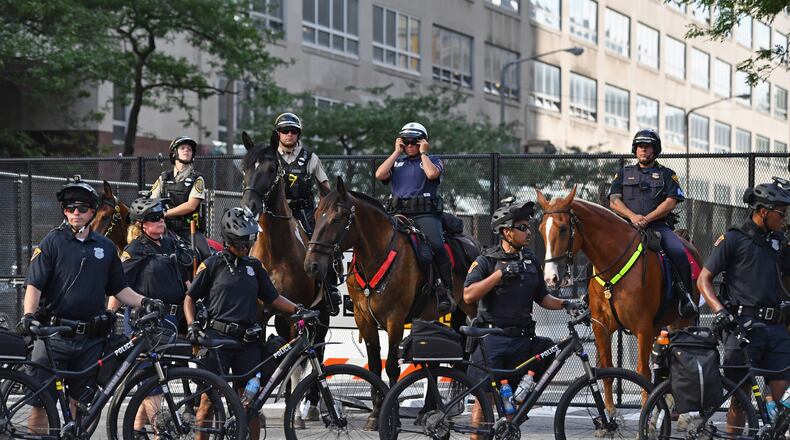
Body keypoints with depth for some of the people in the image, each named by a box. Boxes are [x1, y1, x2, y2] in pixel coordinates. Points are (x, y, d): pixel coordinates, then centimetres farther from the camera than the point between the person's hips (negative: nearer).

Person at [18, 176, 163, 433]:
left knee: (80, 402, 8)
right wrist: (29, 315, -24)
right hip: (54, 336, -3)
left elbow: (118, 289, 18)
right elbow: (34, 285, -7)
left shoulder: (105, 247, 12)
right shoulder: (52, 242, 0)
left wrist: (144, 302, 1)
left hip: (90, 339, 4)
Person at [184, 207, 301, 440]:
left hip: (247, 342, 4)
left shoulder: (254, 266, 14)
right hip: (217, 338, -4)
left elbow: (273, 298, 16)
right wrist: (192, 325, -9)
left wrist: (298, 310, 1)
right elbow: (190, 298, 5)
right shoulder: (213, 264, 2)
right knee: (209, 399, -5)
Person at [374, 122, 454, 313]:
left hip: (426, 213, -3)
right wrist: (397, 152, 9)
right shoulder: (396, 162, 23)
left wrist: (423, 153, 4)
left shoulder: (433, 161, 14)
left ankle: (447, 291, -21)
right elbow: (380, 175, 4)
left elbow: (432, 174, -10)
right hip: (400, 213, 3)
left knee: (437, 245, -25)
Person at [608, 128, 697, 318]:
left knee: (679, 253, -28)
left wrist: (646, 219, -13)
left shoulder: (666, 175, 15)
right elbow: (614, 202, 9)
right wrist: (632, 216, -11)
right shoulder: (623, 173, 21)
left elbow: (670, 203, 1)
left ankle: (685, 297, -18)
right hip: (627, 227, 1)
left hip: (658, 226, -1)